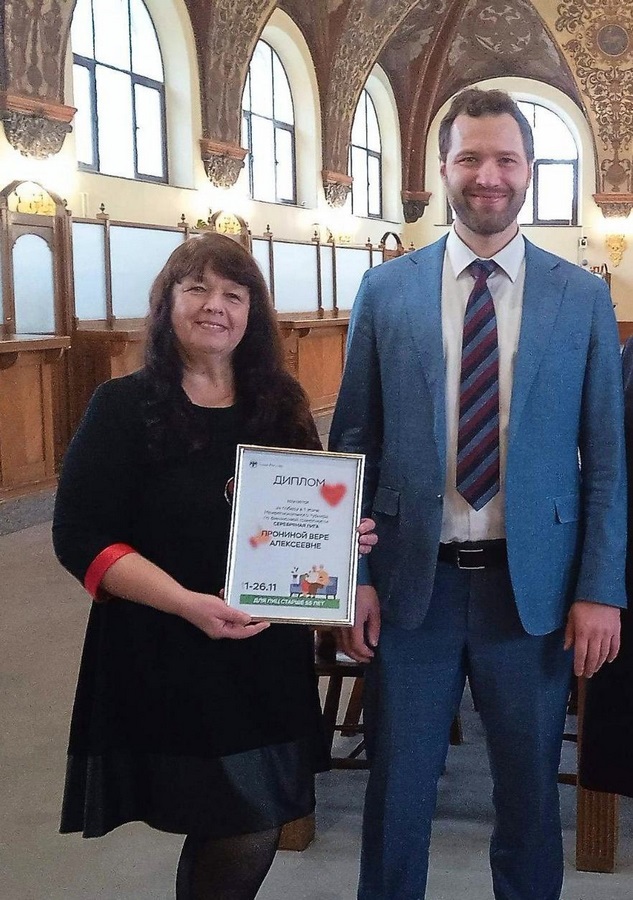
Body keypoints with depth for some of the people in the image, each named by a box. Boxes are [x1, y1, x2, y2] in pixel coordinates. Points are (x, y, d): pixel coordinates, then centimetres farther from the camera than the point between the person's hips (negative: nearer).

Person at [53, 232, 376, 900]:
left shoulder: (282, 403, 7)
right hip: (167, 661, -5)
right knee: (243, 840, -2)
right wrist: (188, 602, -24)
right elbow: (80, 537, -12)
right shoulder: (123, 407, -7)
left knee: (254, 825, 13)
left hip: (270, 652, 5)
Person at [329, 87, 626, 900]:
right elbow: (353, 445, 2)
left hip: (533, 588, 0)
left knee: (528, 788, 16)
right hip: (413, 584, 0)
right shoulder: (385, 291, 1)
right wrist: (355, 576, -3)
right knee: (397, 788, 13)